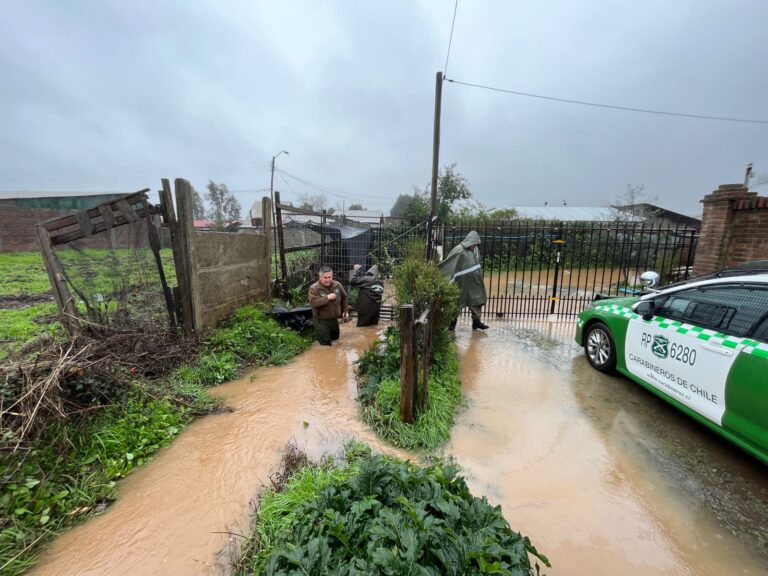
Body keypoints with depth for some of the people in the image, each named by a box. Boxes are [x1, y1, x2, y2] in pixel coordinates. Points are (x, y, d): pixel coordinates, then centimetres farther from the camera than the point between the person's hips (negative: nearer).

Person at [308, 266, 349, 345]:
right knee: (325, 343, 2)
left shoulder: (337, 285, -6)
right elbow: (313, 303, -32)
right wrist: (327, 298, -33)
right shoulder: (314, 288, -20)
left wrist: (345, 311, 9)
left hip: (334, 319, 5)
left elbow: (344, 299, 9)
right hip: (321, 321, -5)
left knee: (335, 337, 26)